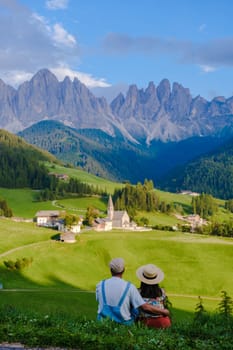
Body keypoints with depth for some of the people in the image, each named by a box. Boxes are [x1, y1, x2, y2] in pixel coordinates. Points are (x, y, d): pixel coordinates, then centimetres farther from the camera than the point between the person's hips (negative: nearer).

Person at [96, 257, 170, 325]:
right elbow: (145, 307, -15)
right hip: (123, 323, -2)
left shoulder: (100, 285, -7)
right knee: (135, 306, 20)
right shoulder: (129, 287, -14)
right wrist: (164, 311, -1)